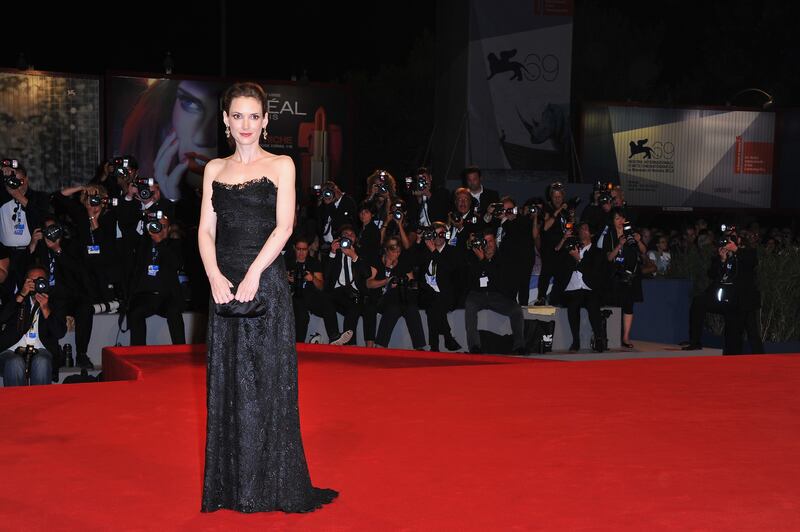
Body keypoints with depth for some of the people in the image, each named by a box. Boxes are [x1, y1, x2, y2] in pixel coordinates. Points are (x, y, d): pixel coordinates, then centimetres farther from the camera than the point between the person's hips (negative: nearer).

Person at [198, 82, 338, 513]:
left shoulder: (281, 165, 3)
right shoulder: (215, 169, 13)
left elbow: (284, 226, -7)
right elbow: (206, 229, 7)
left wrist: (253, 274, -16)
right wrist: (215, 275, -9)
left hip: (266, 282, -4)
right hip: (224, 284, 4)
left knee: (266, 379, -2)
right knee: (226, 381, 6)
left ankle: (271, 485, 7)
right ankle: (230, 485, 15)